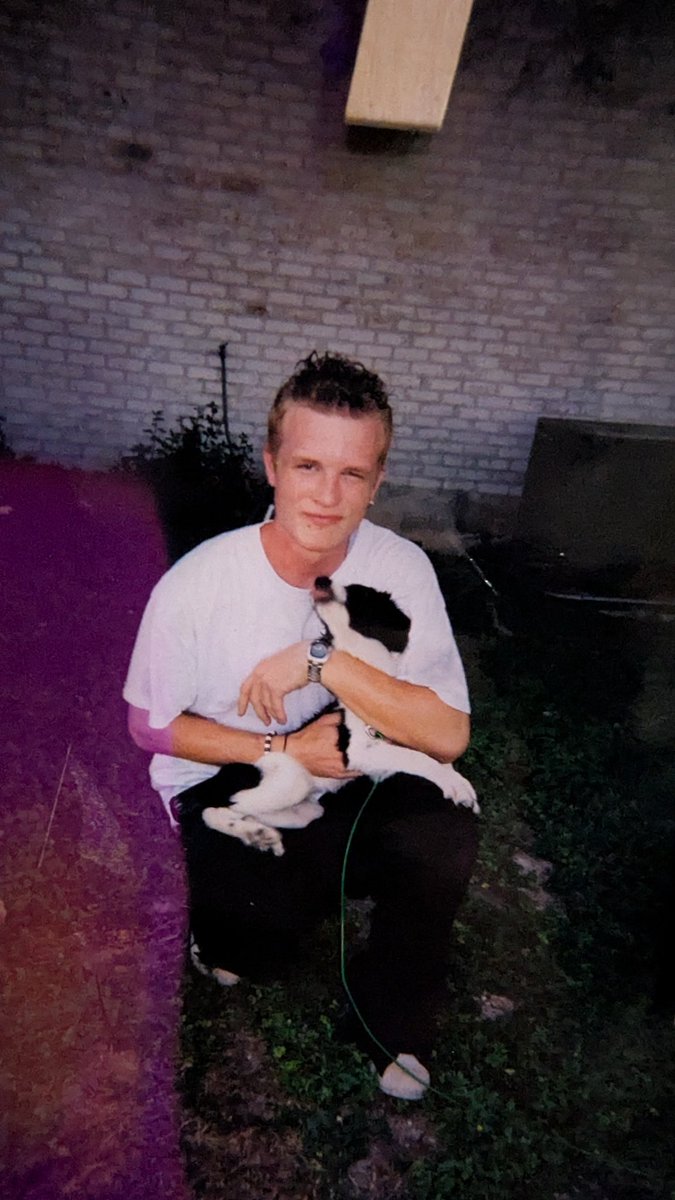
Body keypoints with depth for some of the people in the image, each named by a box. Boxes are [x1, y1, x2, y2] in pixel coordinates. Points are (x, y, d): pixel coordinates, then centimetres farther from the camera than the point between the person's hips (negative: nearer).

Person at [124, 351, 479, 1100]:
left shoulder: (401, 567, -18)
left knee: (446, 835, -24)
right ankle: (236, 930, 16)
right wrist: (284, 748, -20)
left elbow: (448, 735, -22)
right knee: (270, 915, -26)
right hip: (228, 782, -1)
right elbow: (151, 727, -9)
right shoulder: (197, 584, -23)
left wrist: (320, 661, -33)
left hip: (350, 772, 2)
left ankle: (388, 1021, 7)